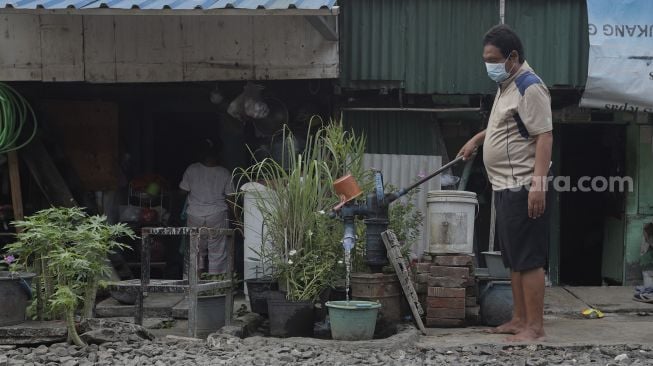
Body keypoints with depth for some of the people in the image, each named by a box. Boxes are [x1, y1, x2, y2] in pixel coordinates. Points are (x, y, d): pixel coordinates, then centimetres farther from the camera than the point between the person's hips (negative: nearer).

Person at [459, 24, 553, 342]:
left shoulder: (530, 87, -14)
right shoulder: (506, 86, 17)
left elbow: (544, 136, -21)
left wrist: (538, 184, -27)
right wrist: (477, 139, 31)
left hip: (523, 189, -10)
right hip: (505, 188, 10)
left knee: (528, 259, -7)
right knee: (514, 259, 14)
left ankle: (535, 327, -3)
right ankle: (519, 320, 22)